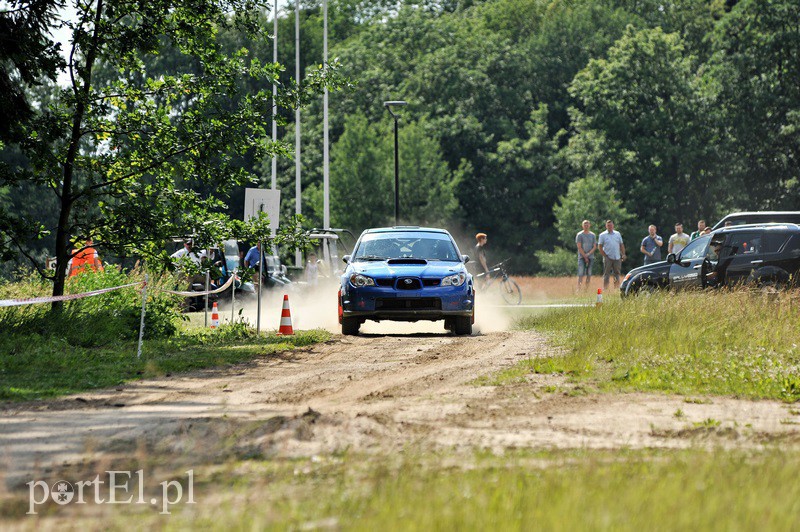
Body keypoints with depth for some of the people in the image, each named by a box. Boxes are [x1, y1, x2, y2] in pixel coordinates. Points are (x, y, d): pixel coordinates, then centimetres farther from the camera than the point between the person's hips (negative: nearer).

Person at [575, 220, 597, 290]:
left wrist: (588, 254, -8)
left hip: (590, 257, 4)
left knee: (589, 275, 2)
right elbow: (579, 247, -4)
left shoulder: (593, 235, 11)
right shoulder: (579, 235, 1)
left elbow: (595, 247, 8)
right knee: (581, 274, -12)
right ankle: (579, 289, -16)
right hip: (582, 257, -4)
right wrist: (585, 256, -8)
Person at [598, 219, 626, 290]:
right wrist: (605, 255, -8)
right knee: (606, 274, -4)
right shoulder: (602, 235, 3)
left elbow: (621, 245, 15)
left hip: (617, 258, 4)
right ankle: (605, 289, -4)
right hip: (608, 258, -4)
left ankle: (616, 289, 10)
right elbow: (599, 247, 0)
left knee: (617, 274, 5)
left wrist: (623, 254, 4)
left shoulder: (617, 234, 13)